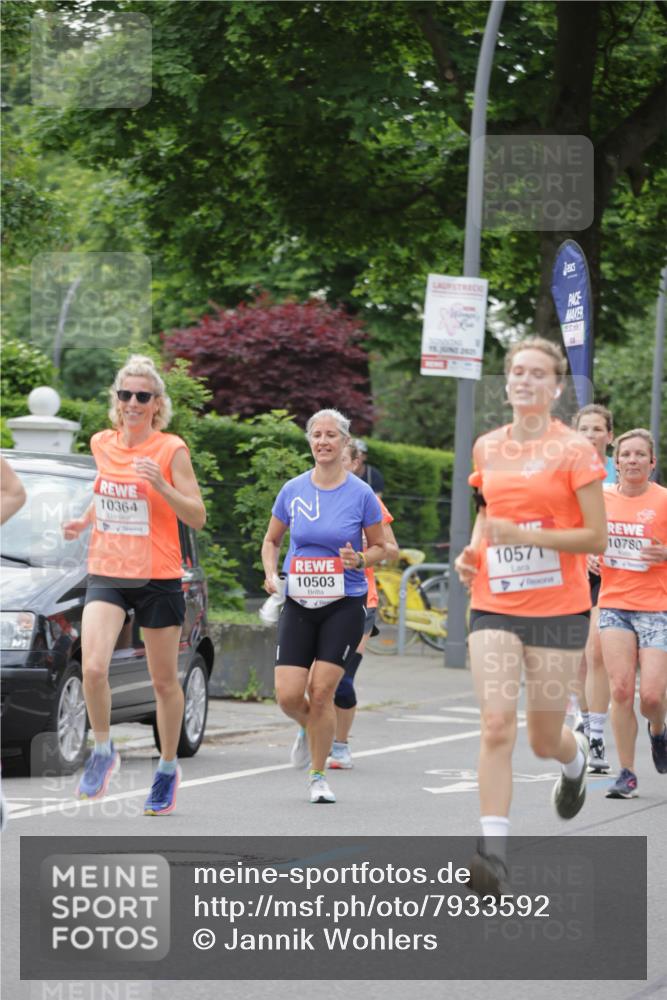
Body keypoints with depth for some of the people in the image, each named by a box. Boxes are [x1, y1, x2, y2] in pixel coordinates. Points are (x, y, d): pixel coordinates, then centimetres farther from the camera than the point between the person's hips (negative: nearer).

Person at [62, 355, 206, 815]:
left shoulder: (171, 450, -8)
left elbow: (197, 517, -9)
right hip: (107, 574, 3)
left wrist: (161, 485, -24)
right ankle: (103, 751, 4)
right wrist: (84, 520, 6)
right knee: (93, 667, -18)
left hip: (159, 578, -3)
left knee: (165, 680, 8)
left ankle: (168, 768, 26)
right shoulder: (102, 444, 5)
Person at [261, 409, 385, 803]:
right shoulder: (293, 490, 3)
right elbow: (272, 540, 15)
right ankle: (310, 729, 30)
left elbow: (380, 548, 7)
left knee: (321, 692, -8)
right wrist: (271, 573, -3)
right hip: (299, 604, 2)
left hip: (345, 604, -2)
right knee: (288, 695, -6)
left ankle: (318, 777, 9)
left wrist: (359, 560, -14)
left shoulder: (361, 494, -3)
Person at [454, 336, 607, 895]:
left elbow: (597, 537, -9)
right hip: (495, 607, 3)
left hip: (558, 608, -3)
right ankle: (494, 851, -17)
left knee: (545, 739, 7)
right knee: (497, 727, -14)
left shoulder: (574, 450, -6)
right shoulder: (487, 449, 8)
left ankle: (575, 756, 45)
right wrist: (473, 551, 6)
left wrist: (527, 536, -20)